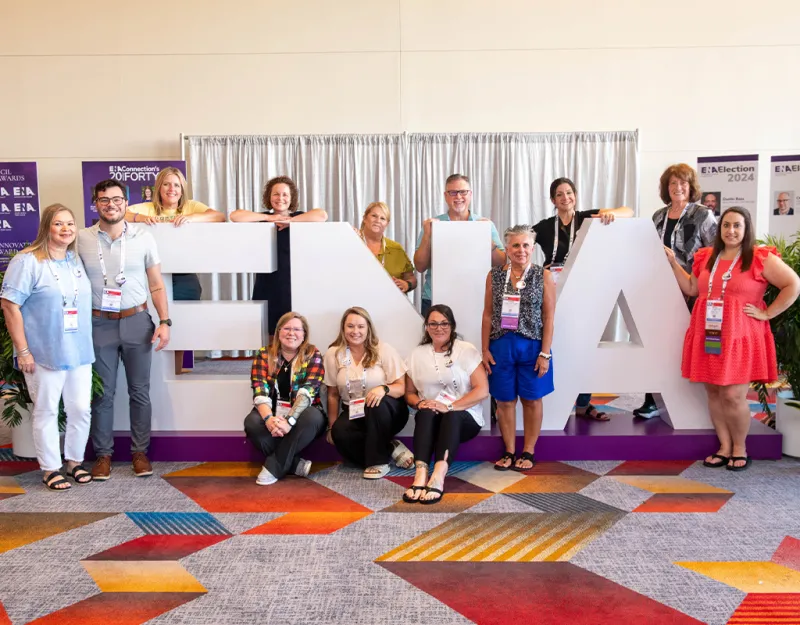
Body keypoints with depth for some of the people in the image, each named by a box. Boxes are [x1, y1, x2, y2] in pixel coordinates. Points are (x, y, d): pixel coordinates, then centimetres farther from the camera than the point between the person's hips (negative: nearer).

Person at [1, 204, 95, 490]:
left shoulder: (77, 259, 11)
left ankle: (75, 460, 28)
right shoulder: (27, 261, -9)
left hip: (80, 352, 6)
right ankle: (50, 468, 21)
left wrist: (89, 341, 17)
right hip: (44, 353, -5)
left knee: (81, 409, 10)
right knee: (46, 411, 7)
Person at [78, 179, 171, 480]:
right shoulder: (82, 239, 1)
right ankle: (103, 453, 22)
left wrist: (164, 322, -5)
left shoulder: (143, 237, 0)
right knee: (102, 393, 8)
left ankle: (139, 450, 20)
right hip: (99, 324, 0)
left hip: (137, 322, 0)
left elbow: (156, 285, 3)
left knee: (140, 391, 7)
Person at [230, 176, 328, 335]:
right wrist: (268, 217, -5)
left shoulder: (299, 217, 6)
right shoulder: (262, 219, 10)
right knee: (267, 334, 0)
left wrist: (290, 221, -11)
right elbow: (234, 216, -3)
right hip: (266, 288, 1)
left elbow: (322, 215, -12)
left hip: (293, 286, -1)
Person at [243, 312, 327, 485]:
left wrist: (289, 421, -33)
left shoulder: (313, 356, -4)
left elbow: (307, 392, -17)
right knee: (252, 422, -30)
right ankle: (295, 464, -21)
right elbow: (259, 390, -11)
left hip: (301, 415, -1)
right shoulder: (264, 355, 2)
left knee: (312, 417, -35)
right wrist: (269, 418, -31)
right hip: (273, 413, 2)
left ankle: (274, 467, -24)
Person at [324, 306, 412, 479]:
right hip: (353, 413, 2)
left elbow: (401, 388, -11)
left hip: (387, 412, -2)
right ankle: (391, 449, -12)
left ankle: (378, 461, -20)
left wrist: (384, 389, -32)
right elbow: (333, 395, 4)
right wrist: (332, 426, -1)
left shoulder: (384, 350, -9)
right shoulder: (333, 354, -2)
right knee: (340, 433, -31)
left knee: (376, 404, -37)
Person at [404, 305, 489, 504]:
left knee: (451, 417, -35)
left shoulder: (467, 350, -3)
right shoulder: (417, 354, 7)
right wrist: (420, 402, -12)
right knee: (426, 413, -31)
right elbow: (409, 393, 13)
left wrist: (449, 407, -22)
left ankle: (438, 477, -52)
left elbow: (482, 390, -12)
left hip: (464, 418, -2)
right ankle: (421, 474, -48)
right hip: (430, 420, 2)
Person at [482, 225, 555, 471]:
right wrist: (485, 349, 1)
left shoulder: (543, 276, -2)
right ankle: (509, 451, 22)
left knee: (531, 399, 8)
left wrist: (545, 353, -9)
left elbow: (549, 318, -4)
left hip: (532, 346, -2)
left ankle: (528, 452, 21)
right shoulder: (494, 275, 3)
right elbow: (488, 315, 4)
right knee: (504, 400, 8)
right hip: (501, 346, 2)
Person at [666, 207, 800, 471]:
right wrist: (674, 263, 13)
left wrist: (767, 314, -7)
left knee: (733, 395, -5)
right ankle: (724, 447, 21)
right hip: (708, 337, 5)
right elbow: (691, 289, 20)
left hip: (739, 337, -5)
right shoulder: (706, 257, 11)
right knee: (713, 392, 7)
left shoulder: (760, 258, -3)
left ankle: (740, 448, 16)